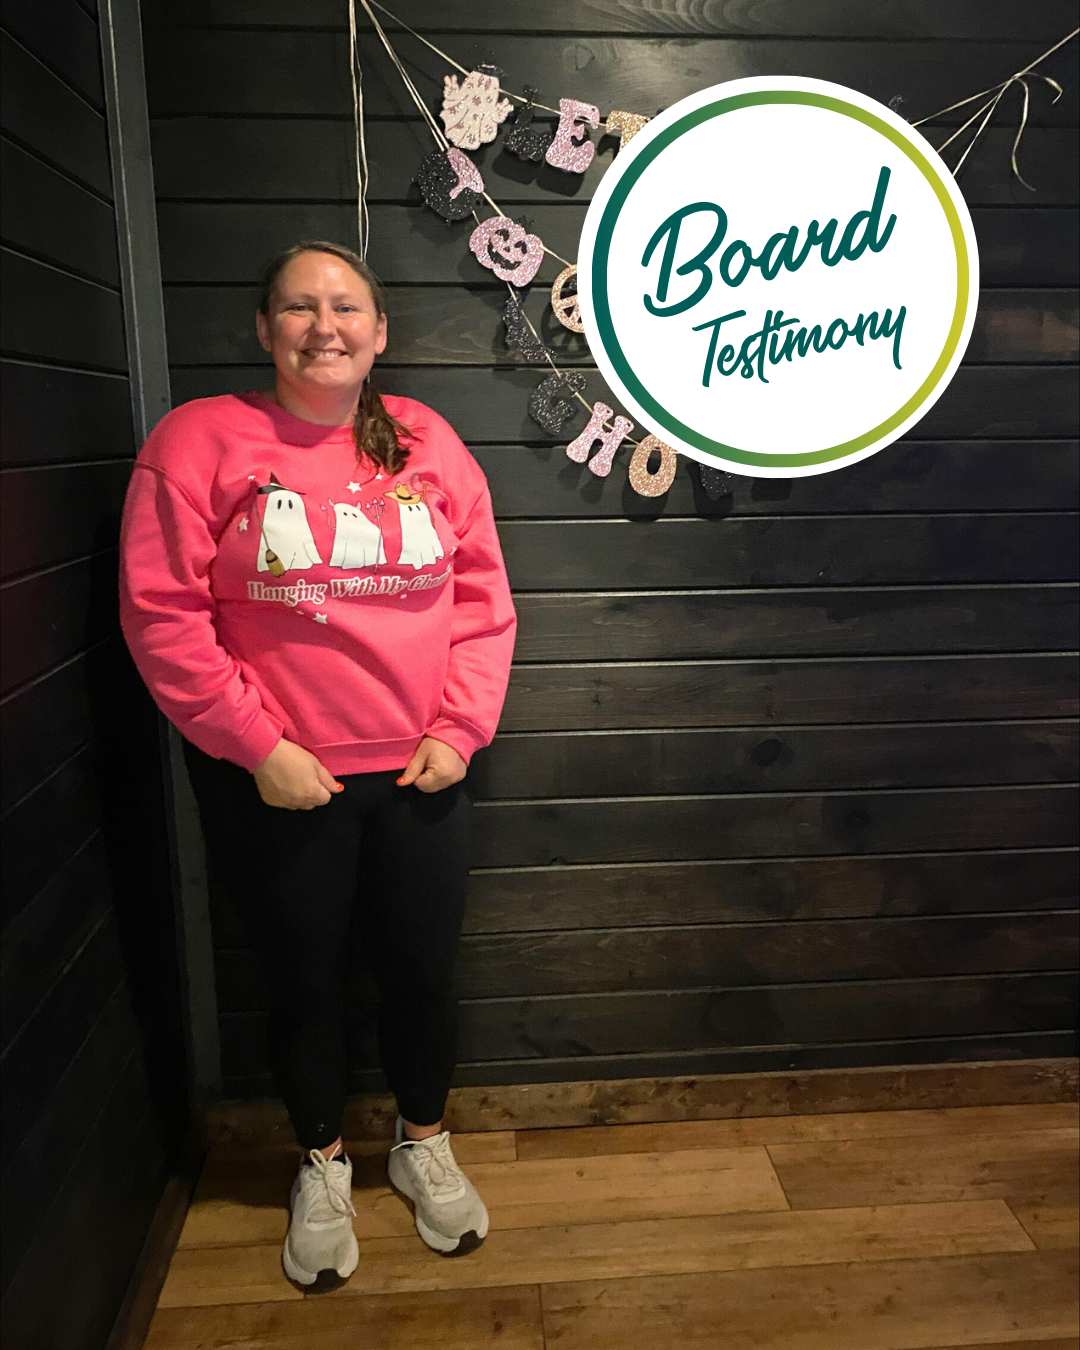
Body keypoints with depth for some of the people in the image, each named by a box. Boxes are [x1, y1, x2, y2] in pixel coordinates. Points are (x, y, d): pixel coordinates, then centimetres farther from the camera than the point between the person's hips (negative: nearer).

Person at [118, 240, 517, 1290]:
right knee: (304, 984, 15)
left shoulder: (428, 443, 3)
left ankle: (423, 1146, 43)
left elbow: (484, 597, 4)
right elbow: (163, 615, -10)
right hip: (274, 783, -2)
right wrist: (257, 746, -13)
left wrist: (461, 728, -4)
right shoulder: (199, 442, -7)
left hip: (418, 774, 3)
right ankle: (321, 1165, 43)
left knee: (423, 974, 15)